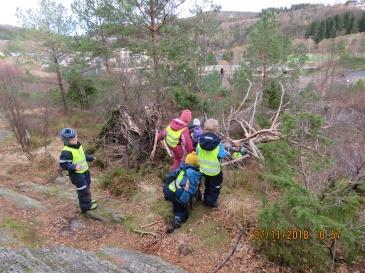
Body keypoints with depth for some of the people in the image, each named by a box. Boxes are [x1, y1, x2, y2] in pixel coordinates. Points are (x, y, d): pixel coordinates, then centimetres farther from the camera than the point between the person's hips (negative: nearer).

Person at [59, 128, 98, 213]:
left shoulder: (77, 145, 2)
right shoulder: (66, 152, -27)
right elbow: (63, 164, -24)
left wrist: (90, 158, 16)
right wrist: (74, 167, -35)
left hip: (84, 171, 9)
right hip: (76, 174, -9)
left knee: (87, 187, 24)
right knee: (83, 190, 3)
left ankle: (88, 201, 44)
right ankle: (86, 206, 20)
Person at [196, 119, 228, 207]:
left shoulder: (201, 140, -14)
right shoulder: (217, 143, -25)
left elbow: (197, 153, -1)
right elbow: (223, 155, -15)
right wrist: (226, 153, 5)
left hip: (203, 168, 5)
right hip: (214, 170, -4)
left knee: (207, 184, 29)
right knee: (215, 186, 21)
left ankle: (206, 199, 45)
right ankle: (211, 202, 31)